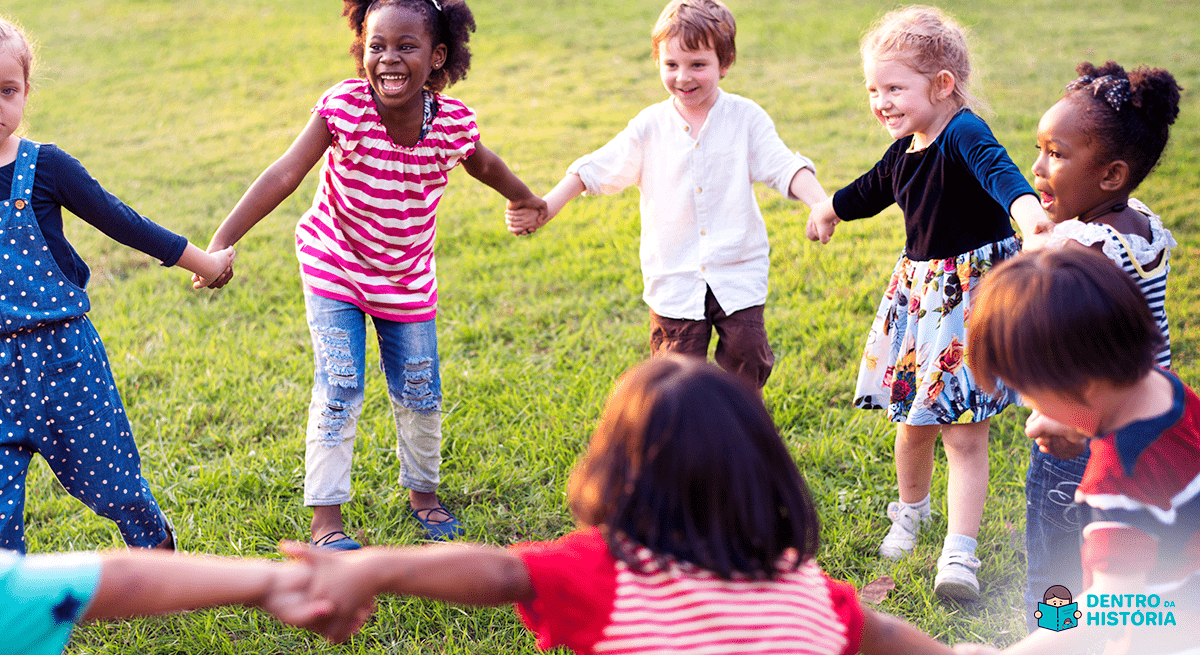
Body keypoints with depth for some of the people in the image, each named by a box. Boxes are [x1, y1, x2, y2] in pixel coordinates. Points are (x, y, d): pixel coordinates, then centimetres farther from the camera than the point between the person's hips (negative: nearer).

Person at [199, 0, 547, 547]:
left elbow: (482, 165, 7)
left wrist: (524, 199, 26)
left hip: (407, 280, 3)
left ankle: (422, 491, 35)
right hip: (335, 269, -2)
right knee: (338, 391, -8)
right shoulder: (345, 107, -24)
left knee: (420, 396, 10)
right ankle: (326, 517, 5)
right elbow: (284, 175, -30)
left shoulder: (453, 122, -17)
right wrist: (221, 243, -38)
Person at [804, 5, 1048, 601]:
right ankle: (911, 511, 39)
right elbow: (869, 192, 28)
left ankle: (959, 553, -5)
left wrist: (1028, 212, -64)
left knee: (964, 431, -7)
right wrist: (829, 209, 48)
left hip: (972, 293, -7)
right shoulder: (903, 152, 6)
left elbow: (999, 171, -42)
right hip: (918, 290, 7)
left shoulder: (963, 134, -20)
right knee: (913, 422, 16)